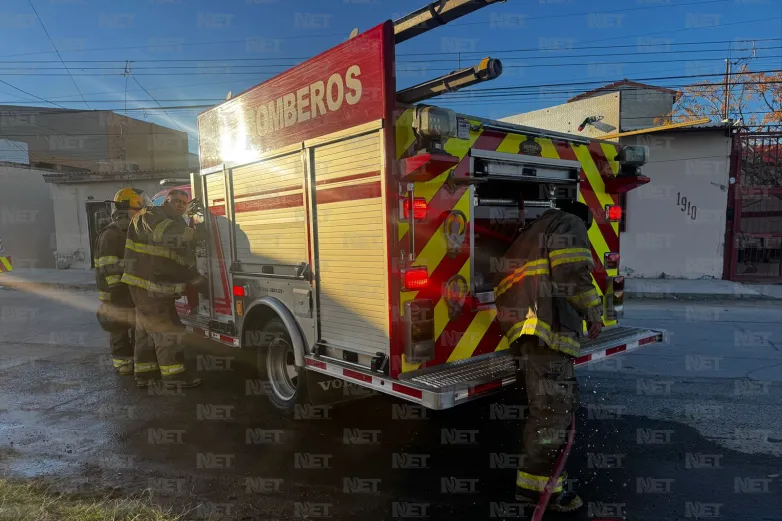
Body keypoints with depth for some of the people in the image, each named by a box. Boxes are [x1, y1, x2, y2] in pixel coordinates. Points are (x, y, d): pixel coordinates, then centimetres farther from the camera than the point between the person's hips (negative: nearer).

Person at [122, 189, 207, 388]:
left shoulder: (177, 224, 17)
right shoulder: (149, 216, -8)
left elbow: (182, 262, 19)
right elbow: (162, 232, -30)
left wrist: (199, 280, 11)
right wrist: (193, 233, -30)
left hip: (161, 286, 10)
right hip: (147, 284, -10)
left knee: (148, 328, 16)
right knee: (167, 329, -7)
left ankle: (144, 373, 26)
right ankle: (174, 374, 0)